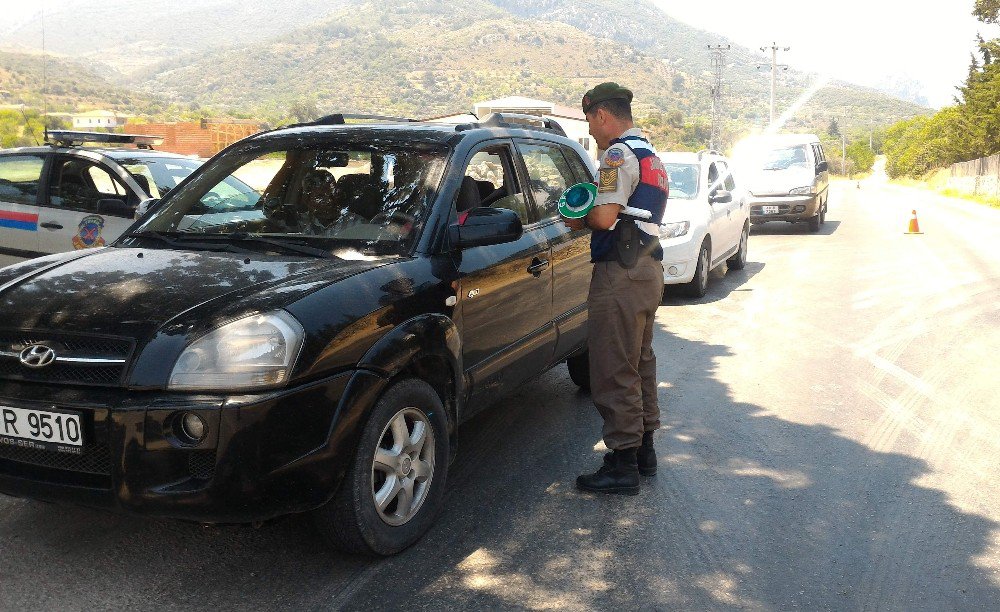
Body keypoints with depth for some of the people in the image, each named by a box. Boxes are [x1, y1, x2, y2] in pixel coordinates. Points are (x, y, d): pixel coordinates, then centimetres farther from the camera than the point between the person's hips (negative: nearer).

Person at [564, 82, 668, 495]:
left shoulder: (619, 154, -12)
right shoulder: (650, 155, 20)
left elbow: (606, 217, -21)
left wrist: (579, 218, -2)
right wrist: (591, 216, 12)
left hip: (621, 275, -11)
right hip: (649, 267, 11)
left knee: (614, 370, -5)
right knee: (640, 362, 18)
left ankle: (622, 466, 0)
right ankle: (644, 449, 28)